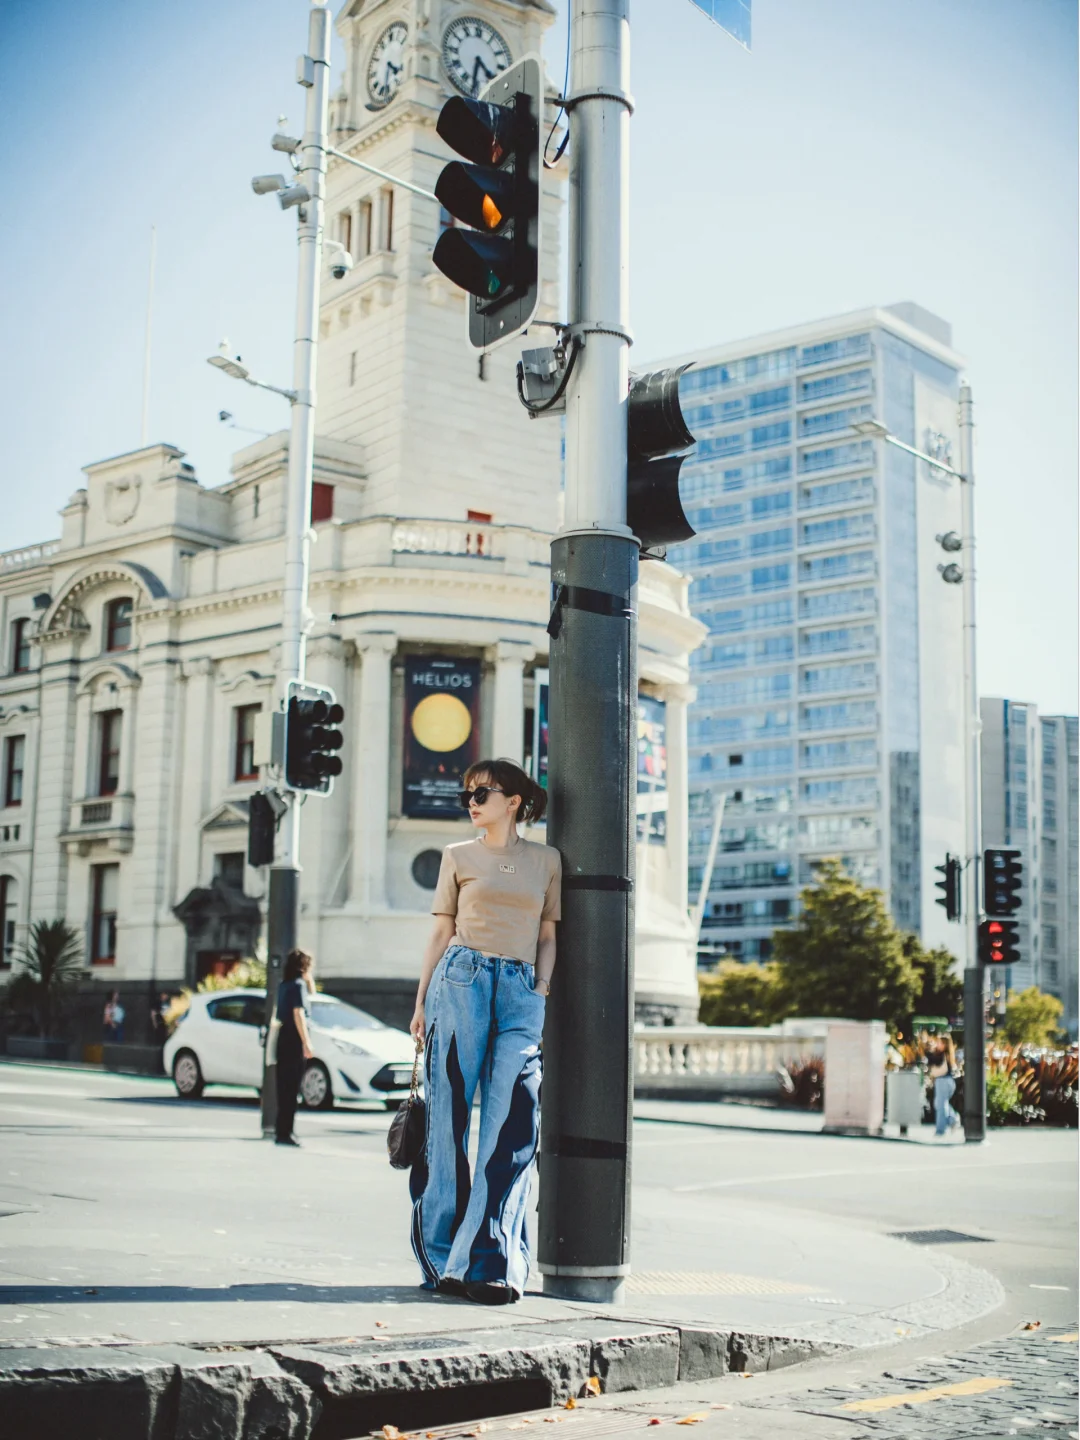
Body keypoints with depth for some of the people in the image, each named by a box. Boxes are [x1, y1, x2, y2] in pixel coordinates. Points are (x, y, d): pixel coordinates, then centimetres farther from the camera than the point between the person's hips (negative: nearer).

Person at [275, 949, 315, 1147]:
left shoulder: (285, 984, 15)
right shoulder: (298, 985, -11)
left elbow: (311, 990, 31)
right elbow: (298, 1014, -19)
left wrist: (309, 978, 15)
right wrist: (306, 1043, -20)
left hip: (284, 1036, 9)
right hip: (294, 1038, -9)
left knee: (285, 1086, 13)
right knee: (291, 1087, -7)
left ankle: (281, 1130, 18)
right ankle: (284, 1132, -8)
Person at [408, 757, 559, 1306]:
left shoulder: (547, 860, 15)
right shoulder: (459, 856, 12)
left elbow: (548, 937, 17)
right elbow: (441, 933, 11)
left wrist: (541, 990, 2)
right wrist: (421, 1003, 6)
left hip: (521, 994, 1)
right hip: (462, 981, -1)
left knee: (511, 1127, -9)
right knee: (449, 1120, -2)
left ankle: (491, 1263, -7)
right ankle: (443, 1257, 6)